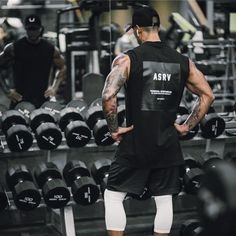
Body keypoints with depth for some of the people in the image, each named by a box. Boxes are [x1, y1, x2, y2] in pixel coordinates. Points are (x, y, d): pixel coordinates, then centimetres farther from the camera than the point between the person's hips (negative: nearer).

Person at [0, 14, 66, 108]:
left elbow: (62, 68, 18)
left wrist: (54, 87, 5)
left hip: (42, 100, 1)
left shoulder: (51, 49, 4)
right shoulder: (13, 48, -2)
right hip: (19, 99, -1)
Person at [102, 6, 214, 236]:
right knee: (164, 200, 13)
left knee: (113, 196, 9)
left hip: (135, 143, -4)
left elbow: (108, 96, -21)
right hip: (168, 144, 4)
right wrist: (186, 126, 8)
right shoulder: (182, 61, 4)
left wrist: (113, 129, -8)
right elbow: (207, 95, 5)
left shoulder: (127, 59, -9)